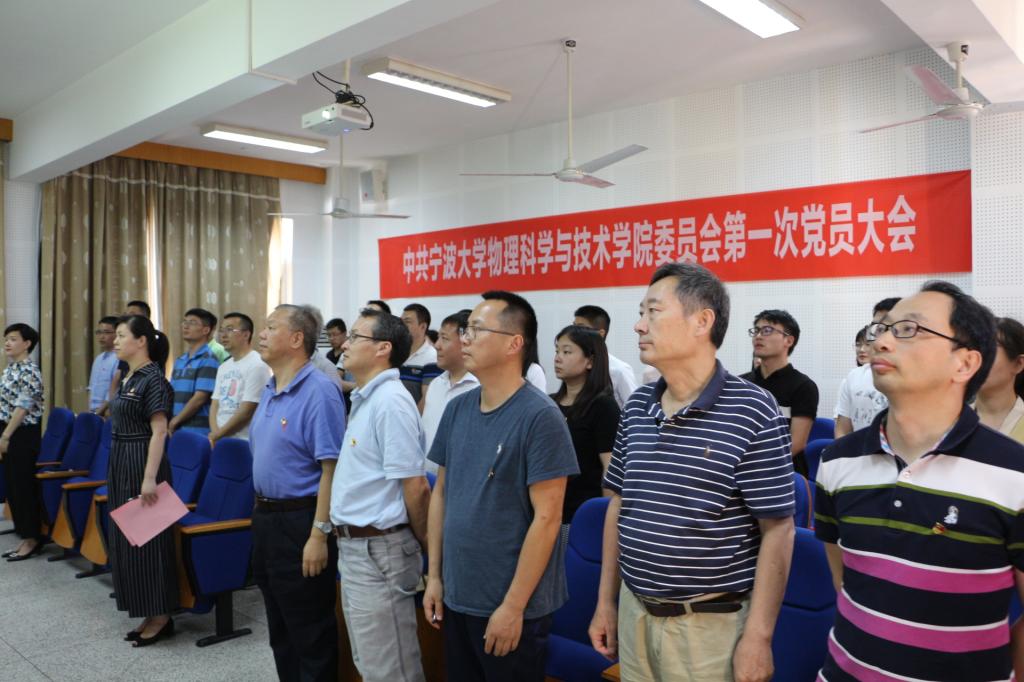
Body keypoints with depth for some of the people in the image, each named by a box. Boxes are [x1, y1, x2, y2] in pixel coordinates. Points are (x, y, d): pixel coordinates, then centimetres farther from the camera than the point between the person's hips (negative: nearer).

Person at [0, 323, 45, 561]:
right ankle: (26, 536, 20)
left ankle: (32, 539, 7)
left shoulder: (29, 371, -15)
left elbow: (23, 407, -20)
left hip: (23, 434, -9)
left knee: (24, 486, -3)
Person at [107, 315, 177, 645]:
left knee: (147, 537, -2)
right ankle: (149, 614, 22)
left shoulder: (153, 379, -15)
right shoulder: (129, 378, 12)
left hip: (142, 464, -10)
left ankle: (161, 616, 9)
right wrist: (117, 472, 18)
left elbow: (159, 431, -20)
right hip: (121, 464, 10)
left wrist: (150, 478, -24)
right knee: (126, 537, 13)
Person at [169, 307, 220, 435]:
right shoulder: (179, 360, 16)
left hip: (197, 432, -7)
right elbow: (171, 395, 17)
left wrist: (173, 423, -10)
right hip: (175, 430, 7)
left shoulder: (208, 360, -9)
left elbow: (200, 398, -15)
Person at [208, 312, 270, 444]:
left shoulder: (257, 365, -11)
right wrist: (214, 433, -5)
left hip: (244, 443, -7)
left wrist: (217, 434, -7)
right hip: (219, 441, 7)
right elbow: (215, 404, 13)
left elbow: (247, 412, -15)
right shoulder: (224, 367, 15)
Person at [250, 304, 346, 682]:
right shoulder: (269, 391, 10)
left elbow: (331, 468, -22)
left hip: (299, 522, -9)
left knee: (310, 633, 5)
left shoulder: (319, 391, -18)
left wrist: (320, 535, -24)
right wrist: (263, 514, 16)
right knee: (280, 628, 20)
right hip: (265, 517, 9)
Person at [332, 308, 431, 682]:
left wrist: (426, 546, -9)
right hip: (354, 547, 10)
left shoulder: (391, 401, -20)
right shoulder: (365, 399, 12)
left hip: (378, 551, -10)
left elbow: (415, 487, -21)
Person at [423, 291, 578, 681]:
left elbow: (547, 518, -17)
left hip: (513, 606, -6)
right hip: (456, 597, 6)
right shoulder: (457, 409, 3)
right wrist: (434, 575, 7)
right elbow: (441, 493, 10)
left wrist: (513, 606, -16)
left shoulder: (540, 417, -16)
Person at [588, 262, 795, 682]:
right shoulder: (636, 407, 3)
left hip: (712, 624, -5)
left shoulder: (753, 412, -14)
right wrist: (606, 601, 10)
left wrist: (758, 636, -13)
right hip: (634, 613, 5)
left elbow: (777, 532, -13)